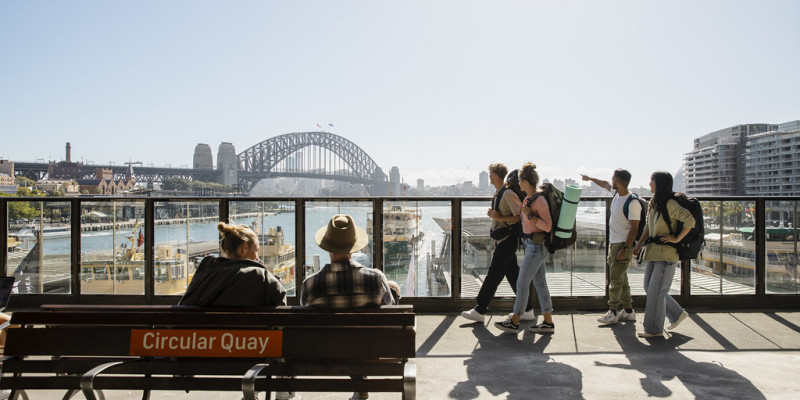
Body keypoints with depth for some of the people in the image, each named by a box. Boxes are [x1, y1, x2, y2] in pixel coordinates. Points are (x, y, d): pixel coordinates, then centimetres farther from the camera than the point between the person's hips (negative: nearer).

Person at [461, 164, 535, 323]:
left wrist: (499, 218, -21)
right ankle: (527, 309, 20)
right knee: (513, 274, 12)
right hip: (501, 240, 10)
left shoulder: (508, 194, -18)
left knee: (493, 275, -4)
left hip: (506, 240, -10)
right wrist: (493, 214, 7)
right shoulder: (498, 193, 12)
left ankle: (480, 311, 4)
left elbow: (520, 217, -20)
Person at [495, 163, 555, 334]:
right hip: (531, 245, 10)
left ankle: (514, 322, 8)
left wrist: (529, 214, -23)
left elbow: (547, 227, -20)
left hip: (537, 247, -10)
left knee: (522, 283, -2)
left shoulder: (540, 200, -18)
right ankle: (548, 323, 17)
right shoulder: (529, 199, 10)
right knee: (540, 283, 11)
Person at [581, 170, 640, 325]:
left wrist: (626, 249, -22)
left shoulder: (632, 203, -20)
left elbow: (634, 228, -20)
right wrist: (590, 179, 40)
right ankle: (628, 311, 22)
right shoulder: (616, 193, 5)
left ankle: (612, 313, 1)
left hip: (623, 244, -9)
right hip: (613, 242, 9)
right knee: (620, 278, 13)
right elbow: (606, 185, 28)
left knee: (616, 279, -6)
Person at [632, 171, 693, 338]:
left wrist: (677, 239, -18)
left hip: (666, 253, -9)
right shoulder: (653, 203, 12)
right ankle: (677, 314, 29)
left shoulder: (670, 204, -15)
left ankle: (654, 330, 9)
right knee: (649, 287, 14)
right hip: (654, 252, 9)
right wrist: (639, 244, 12)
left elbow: (690, 220, -23)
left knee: (656, 290, -3)